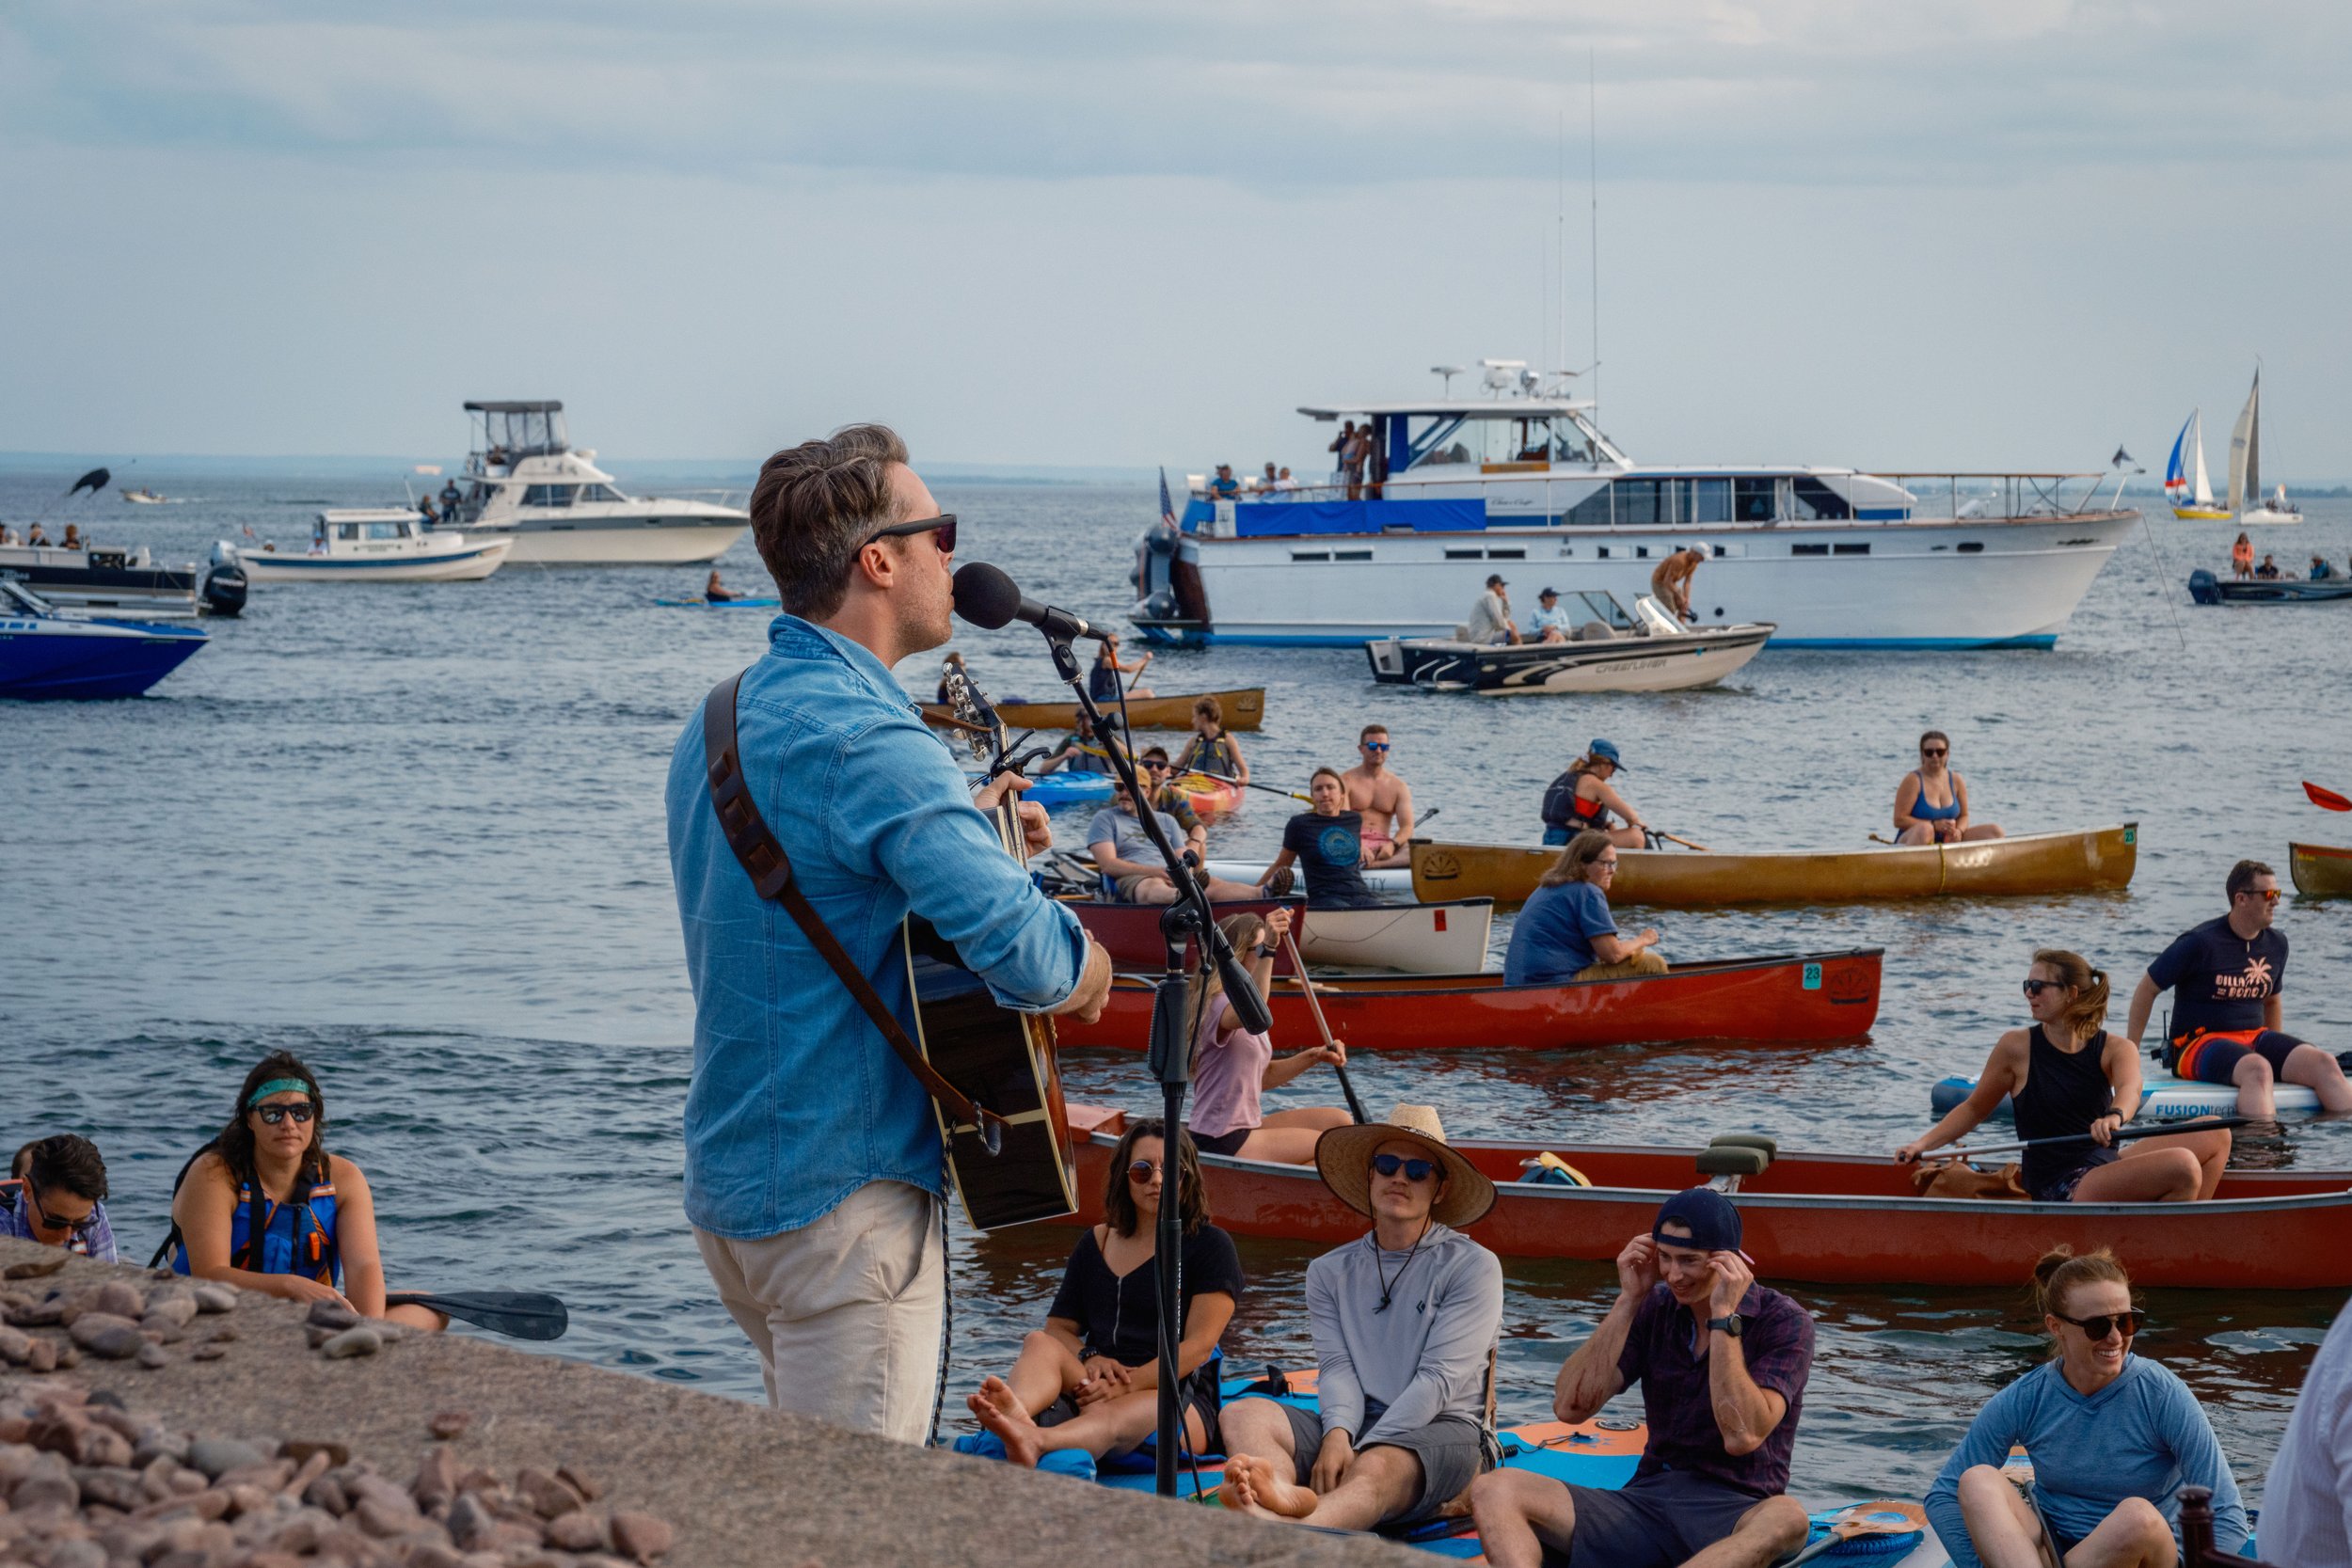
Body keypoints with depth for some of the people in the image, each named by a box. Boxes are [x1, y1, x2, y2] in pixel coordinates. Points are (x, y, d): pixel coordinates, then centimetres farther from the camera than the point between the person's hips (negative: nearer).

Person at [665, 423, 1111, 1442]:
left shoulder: (717, 725, 10)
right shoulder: (865, 739, -21)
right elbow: (1023, 954, -29)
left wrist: (961, 825, 16)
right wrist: (1086, 972, -8)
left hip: (731, 1179, 10)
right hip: (846, 1196, -10)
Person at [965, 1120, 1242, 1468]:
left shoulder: (1210, 1245, 6)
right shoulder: (1095, 1243, 22)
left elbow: (1198, 1346, -5)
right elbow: (1058, 1327, 18)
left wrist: (1129, 1384, -18)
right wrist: (1089, 1359, -7)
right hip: (1099, 1386, 5)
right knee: (1039, 1342, -25)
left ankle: (1035, 1442, -72)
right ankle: (1015, 1415, -61)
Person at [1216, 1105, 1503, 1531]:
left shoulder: (1472, 1267, 2)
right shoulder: (1330, 1272, 18)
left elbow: (1439, 1379, -7)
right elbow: (1336, 1367, 5)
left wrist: (1361, 1453, -18)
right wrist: (1337, 1434, -19)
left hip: (1442, 1430, -5)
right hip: (1358, 1424, 5)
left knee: (1376, 1469, -38)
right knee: (1244, 1413, -21)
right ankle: (1285, 1491, -57)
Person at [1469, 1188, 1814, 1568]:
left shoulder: (1785, 1323, -2)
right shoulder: (1655, 1310, 11)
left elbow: (1742, 1436, -17)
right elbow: (1570, 1407, 1)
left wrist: (1723, 1316, -16)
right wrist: (1628, 1300, -3)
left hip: (1734, 1514, -4)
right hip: (1647, 1500, 4)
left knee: (1785, 1519, -41)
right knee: (1495, 1491, -18)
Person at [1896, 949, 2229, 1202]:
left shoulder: (2116, 1049, 1)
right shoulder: (2017, 1048, -3)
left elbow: (2130, 1087, -22)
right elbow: (1975, 1108, 8)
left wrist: (2115, 1116, -46)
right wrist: (1923, 1144, -4)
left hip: (2105, 1165, 5)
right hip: (2062, 1189, -5)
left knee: (2214, 1135, -5)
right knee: (2181, 1166, -25)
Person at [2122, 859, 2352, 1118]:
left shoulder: (2276, 943, 11)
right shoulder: (2199, 943, -10)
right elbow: (2146, 989, -2)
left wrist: (2280, 1055, 21)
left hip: (2255, 1038, 7)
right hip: (2199, 1045, -7)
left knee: (2324, 1064, -19)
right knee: (2257, 1069, -38)